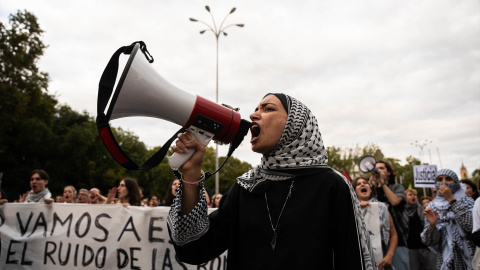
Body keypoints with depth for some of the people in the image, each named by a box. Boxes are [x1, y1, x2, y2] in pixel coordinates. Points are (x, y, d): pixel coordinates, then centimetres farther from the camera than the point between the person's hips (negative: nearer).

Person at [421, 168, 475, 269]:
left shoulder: (467, 202, -2)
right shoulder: (432, 207, 2)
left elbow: (471, 225, -22)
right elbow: (429, 242, -3)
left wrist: (451, 199, -19)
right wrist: (432, 225, -21)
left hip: (469, 260, -1)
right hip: (444, 260, 2)